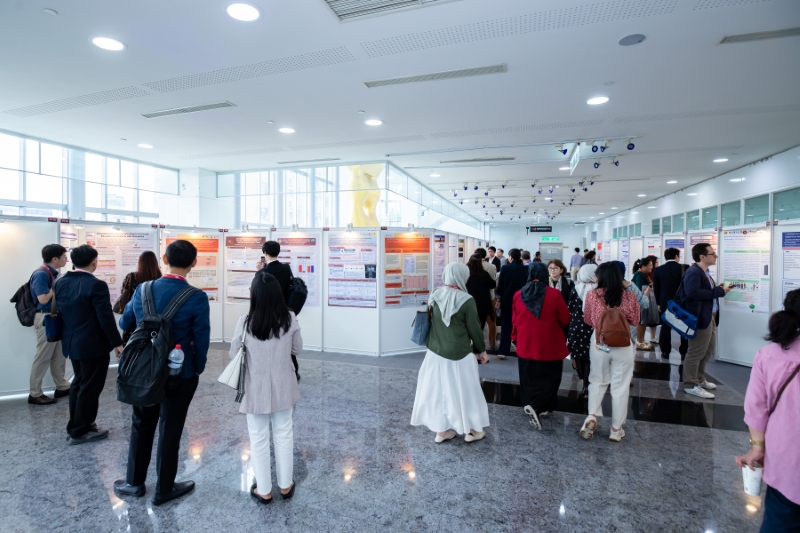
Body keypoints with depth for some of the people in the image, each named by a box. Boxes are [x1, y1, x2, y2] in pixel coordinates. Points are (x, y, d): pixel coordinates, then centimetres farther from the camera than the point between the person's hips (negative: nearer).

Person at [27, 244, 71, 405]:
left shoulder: (54, 273, 9)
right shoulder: (41, 274, -17)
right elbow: (43, 299, -22)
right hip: (45, 318, -9)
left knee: (59, 355, 15)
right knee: (43, 357, 0)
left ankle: (62, 387, 25)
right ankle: (35, 394, 11)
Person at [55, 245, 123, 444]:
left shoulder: (60, 283, 4)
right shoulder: (96, 285, -20)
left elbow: (58, 312, 13)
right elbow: (106, 317, -20)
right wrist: (117, 342, -12)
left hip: (72, 343, 8)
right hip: (93, 345, -8)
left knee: (79, 384, 21)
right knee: (90, 387, 4)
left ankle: (75, 426, 31)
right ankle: (81, 431, 13)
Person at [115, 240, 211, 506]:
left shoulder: (142, 289, -6)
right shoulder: (197, 298, -20)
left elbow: (125, 323, 9)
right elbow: (201, 339, -15)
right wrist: (198, 369, 1)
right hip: (180, 374, -4)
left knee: (141, 425, 22)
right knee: (170, 430, 10)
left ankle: (134, 482, 38)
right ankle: (164, 488, 25)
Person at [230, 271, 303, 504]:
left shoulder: (246, 322, -19)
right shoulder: (289, 319, -13)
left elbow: (234, 355, -6)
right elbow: (298, 349, -1)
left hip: (256, 388, -2)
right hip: (282, 386, 2)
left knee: (259, 438, 15)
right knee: (284, 434, 18)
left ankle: (264, 490, 29)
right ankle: (285, 485, 33)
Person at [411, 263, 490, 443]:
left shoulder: (436, 295, -2)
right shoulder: (466, 300, -16)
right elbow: (474, 328, -9)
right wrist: (482, 350, 5)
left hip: (435, 350, 5)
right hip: (459, 352, -5)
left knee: (439, 388, 14)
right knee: (463, 389, 11)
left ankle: (441, 430, 26)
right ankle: (471, 430, 28)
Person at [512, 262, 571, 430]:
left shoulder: (519, 295, -3)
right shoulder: (554, 294, -14)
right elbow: (565, 320, -4)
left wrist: (516, 337, 22)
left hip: (525, 345, 3)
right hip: (549, 346, -3)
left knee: (529, 379, 15)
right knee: (549, 378, 9)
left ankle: (530, 405, 22)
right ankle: (535, 406, -6)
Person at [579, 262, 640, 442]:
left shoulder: (592, 294, -9)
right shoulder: (629, 296, -8)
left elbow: (587, 320, 2)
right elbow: (635, 321, 5)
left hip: (599, 343, 0)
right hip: (623, 345, 0)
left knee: (597, 381, 18)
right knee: (620, 386, 11)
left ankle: (592, 416, 1)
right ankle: (616, 429, 19)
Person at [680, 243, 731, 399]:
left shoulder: (704, 272, 15)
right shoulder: (693, 272, -18)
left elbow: (708, 292, 16)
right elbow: (692, 292, -31)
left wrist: (720, 290, -1)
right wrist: (718, 292, -24)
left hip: (709, 316, 11)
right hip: (700, 317, -11)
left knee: (709, 349, 21)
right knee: (696, 352, -2)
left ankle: (699, 378, 35)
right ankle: (691, 385, 9)